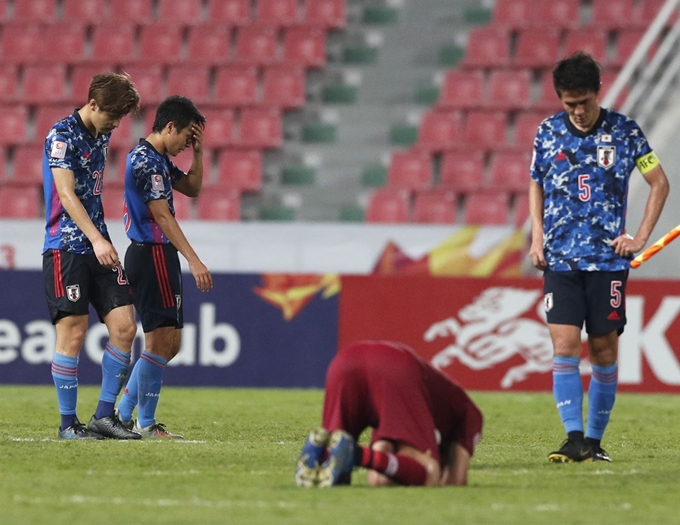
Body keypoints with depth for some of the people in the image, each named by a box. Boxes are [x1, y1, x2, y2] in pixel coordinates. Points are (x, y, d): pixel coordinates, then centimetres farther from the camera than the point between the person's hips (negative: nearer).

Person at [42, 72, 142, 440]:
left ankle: (105, 415, 7)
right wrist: (97, 240, -26)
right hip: (65, 247, -7)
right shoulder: (62, 135, -10)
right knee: (72, 334, -7)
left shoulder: (101, 135, 14)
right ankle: (68, 423, 1)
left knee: (124, 326, -1)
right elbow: (66, 194, -18)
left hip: (99, 248, 7)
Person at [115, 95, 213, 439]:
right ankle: (145, 425, -3)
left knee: (169, 343, 12)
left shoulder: (158, 159, 16)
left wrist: (197, 152, 10)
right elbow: (162, 216, -21)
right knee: (161, 340, -8)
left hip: (157, 256, 11)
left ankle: (123, 415, 15)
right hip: (152, 254, -11)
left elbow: (192, 188, 26)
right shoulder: (146, 161, -16)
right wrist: (194, 261, -24)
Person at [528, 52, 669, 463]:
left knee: (604, 349, 3)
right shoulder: (548, 133, 4)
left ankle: (595, 440, 12)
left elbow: (660, 183, 7)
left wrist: (640, 237, -1)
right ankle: (574, 439, -11)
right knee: (564, 346, -10)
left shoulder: (625, 131, -1)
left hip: (608, 258, -1)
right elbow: (536, 186, 18)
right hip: (560, 259, 1)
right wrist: (537, 237, 6)